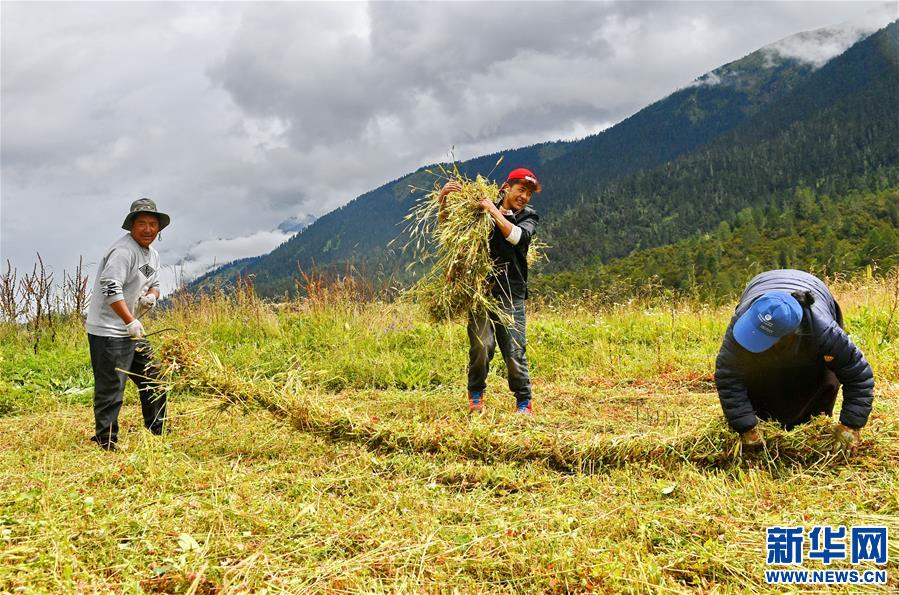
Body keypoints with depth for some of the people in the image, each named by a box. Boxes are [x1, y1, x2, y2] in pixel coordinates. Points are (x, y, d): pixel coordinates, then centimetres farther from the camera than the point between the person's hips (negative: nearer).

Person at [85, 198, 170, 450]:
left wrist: (151, 295, 0)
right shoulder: (123, 250, -18)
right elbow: (111, 288, -28)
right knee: (111, 389, -8)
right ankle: (105, 444, 1)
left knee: (153, 381, 17)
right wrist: (131, 322, -33)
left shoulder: (152, 254, 14)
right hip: (108, 332, -10)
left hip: (133, 330, 10)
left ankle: (157, 434, 32)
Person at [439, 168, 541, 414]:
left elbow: (517, 236, -12)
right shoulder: (481, 211, 9)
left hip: (511, 293, 0)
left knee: (514, 350, -4)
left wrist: (494, 212, -15)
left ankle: (524, 401, 15)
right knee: (482, 345, -12)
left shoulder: (528, 217, 10)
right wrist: (443, 197, -3)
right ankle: (476, 394, 13)